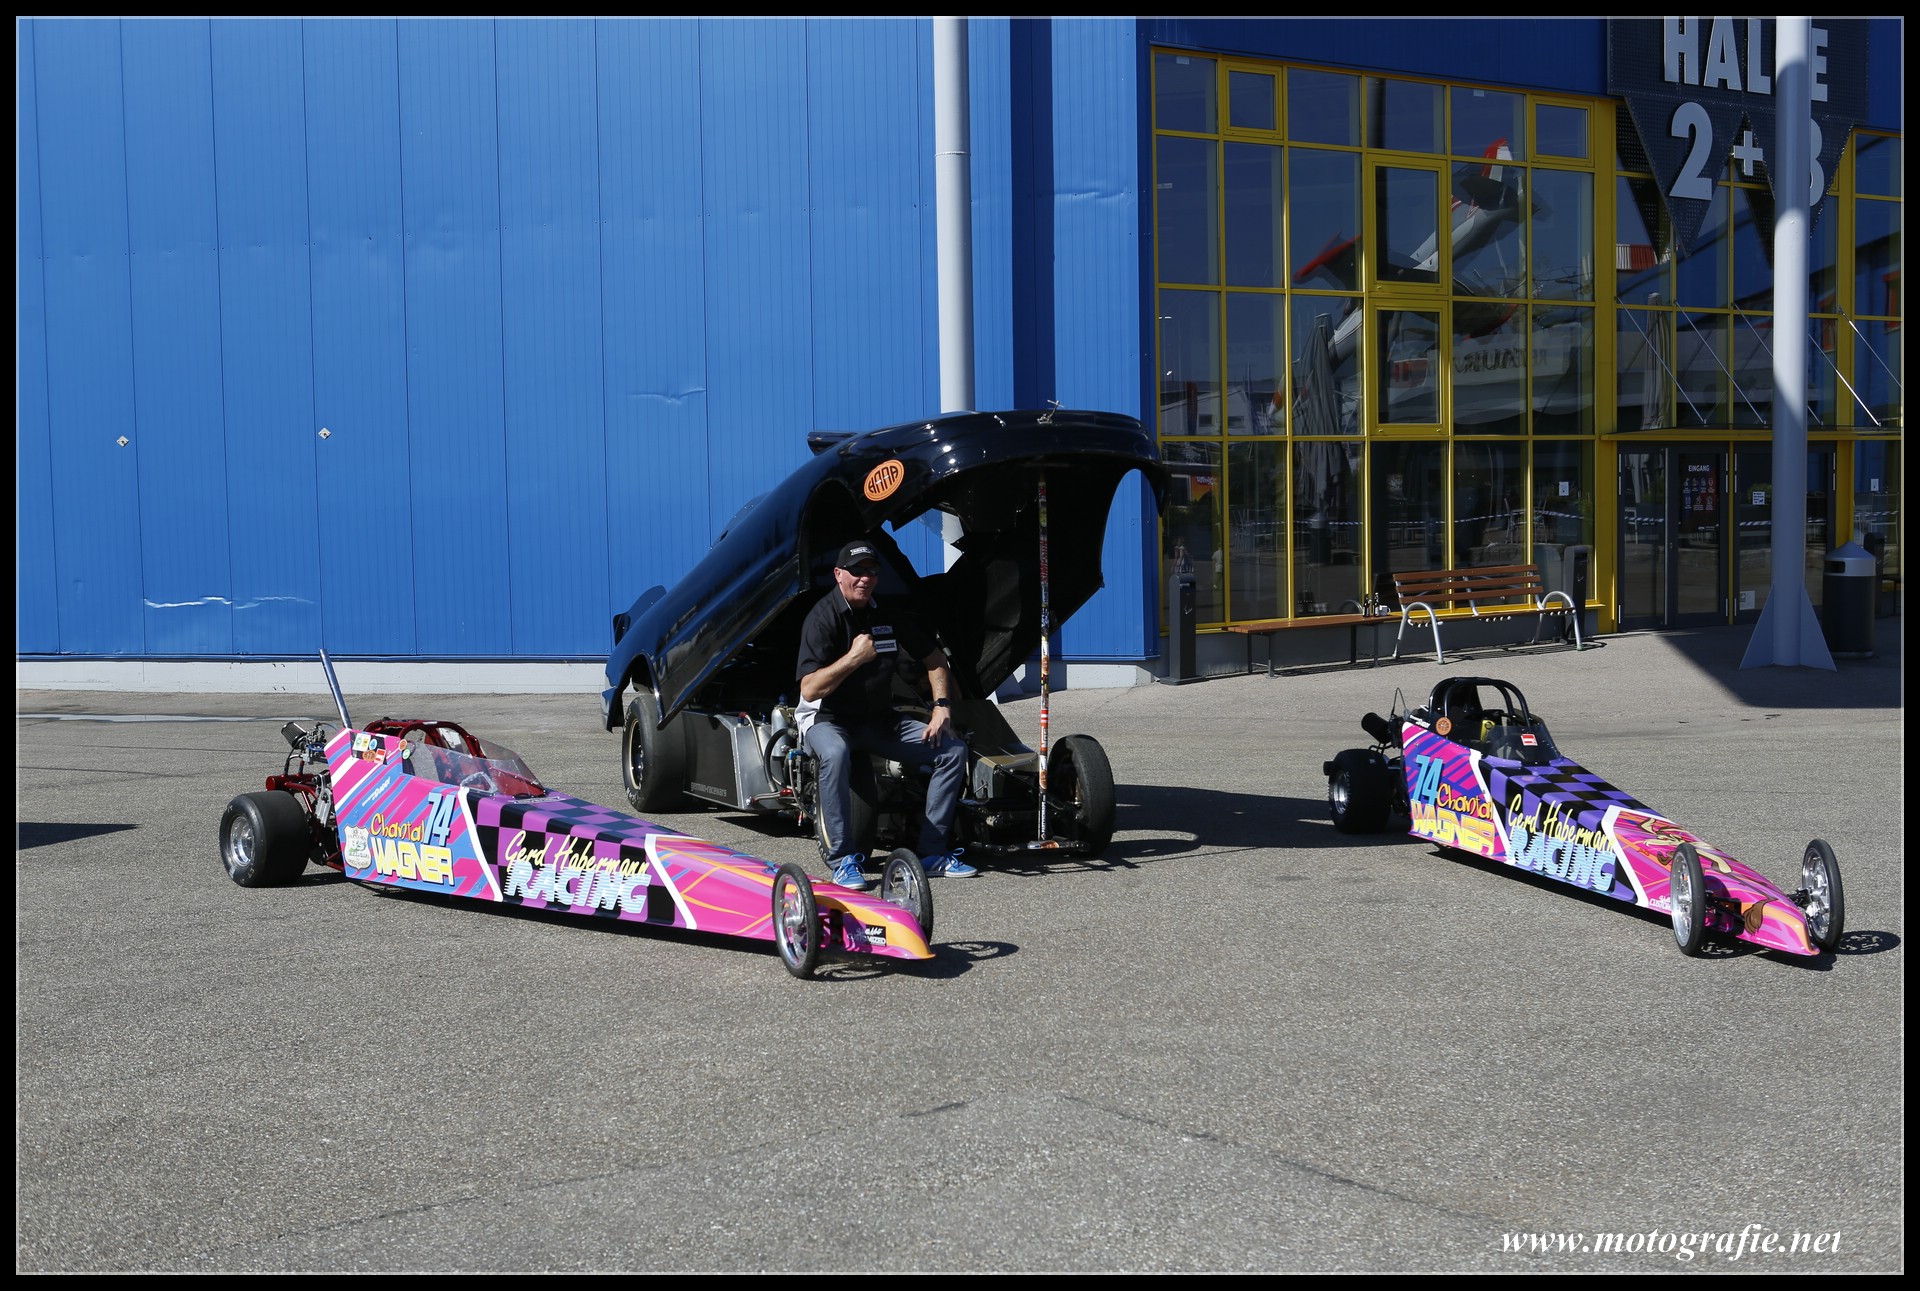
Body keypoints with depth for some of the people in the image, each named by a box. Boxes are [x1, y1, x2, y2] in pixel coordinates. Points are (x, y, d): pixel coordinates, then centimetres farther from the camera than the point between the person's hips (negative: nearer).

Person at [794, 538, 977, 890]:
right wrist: (854, 658, -30)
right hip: (828, 720, -6)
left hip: (879, 721, 6)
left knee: (953, 749, -8)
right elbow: (810, 689, -23)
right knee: (835, 753, -41)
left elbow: (934, 658, 13)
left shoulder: (888, 613, 2)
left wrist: (942, 708, 1)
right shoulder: (823, 617, -14)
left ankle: (932, 852, -6)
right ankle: (844, 859, -31)